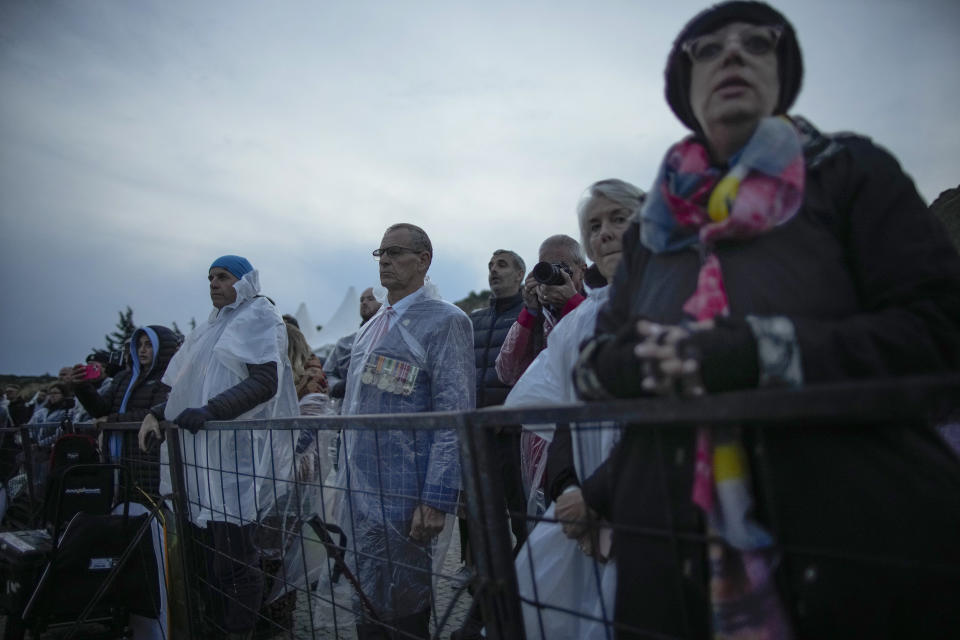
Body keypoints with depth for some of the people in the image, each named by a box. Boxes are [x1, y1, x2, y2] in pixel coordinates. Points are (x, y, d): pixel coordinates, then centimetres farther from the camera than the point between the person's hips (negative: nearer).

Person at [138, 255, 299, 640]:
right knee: (210, 547, 8)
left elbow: (265, 381, -13)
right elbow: (188, 386, 25)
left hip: (238, 451, -7)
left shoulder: (259, 317, 0)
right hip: (202, 453, 7)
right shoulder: (213, 326, 23)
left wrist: (211, 411, -23)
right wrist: (159, 413, 7)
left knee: (233, 552, -6)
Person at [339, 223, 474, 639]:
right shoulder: (372, 326, 16)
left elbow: (455, 416, -16)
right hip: (358, 493, 8)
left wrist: (437, 499, -21)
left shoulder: (444, 321, -10)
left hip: (399, 498, -8)